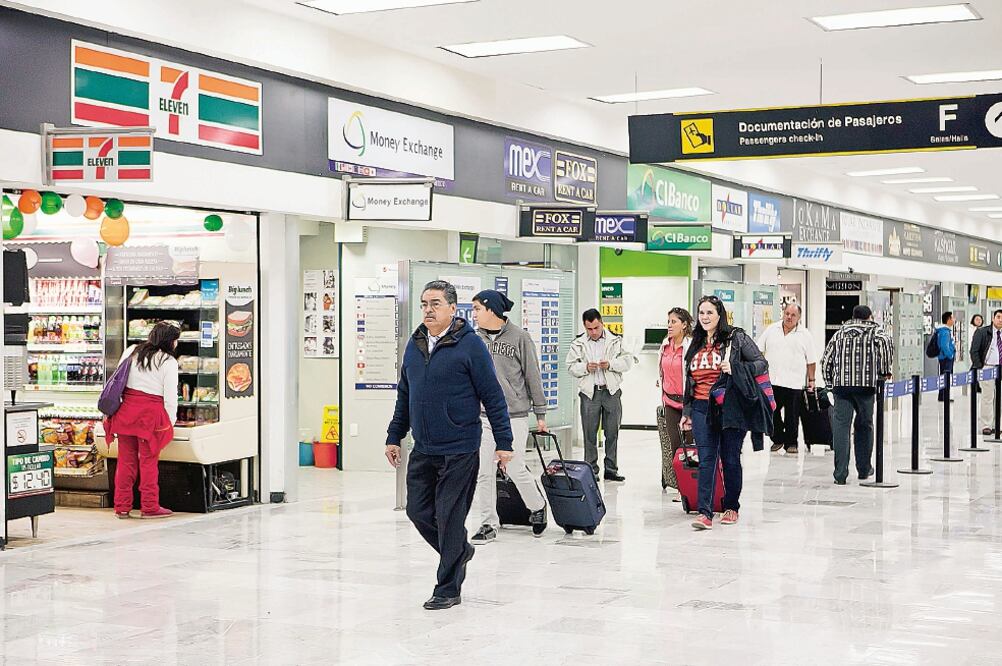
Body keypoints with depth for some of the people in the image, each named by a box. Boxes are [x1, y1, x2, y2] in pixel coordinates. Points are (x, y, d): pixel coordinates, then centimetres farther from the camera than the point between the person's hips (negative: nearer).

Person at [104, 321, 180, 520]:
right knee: (149, 461, 4)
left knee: (126, 460, 10)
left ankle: (122, 507, 15)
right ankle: (149, 507, 10)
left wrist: (113, 411, 18)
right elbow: (170, 396, -6)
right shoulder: (168, 362, -5)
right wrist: (170, 421, 5)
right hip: (150, 413, -5)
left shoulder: (131, 352, 11)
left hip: (126, 409, 5)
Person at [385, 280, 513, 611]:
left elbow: (493, 396, -8)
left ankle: (448, 589, 12)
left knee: (450, 517, -1)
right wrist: (394, 437, 17)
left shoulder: (469, 344, -9)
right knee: (418, 511, 10)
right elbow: (404, 396, 19)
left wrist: (503, 442, -10)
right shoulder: (414, 345, 10)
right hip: (422, 450, 6)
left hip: (459, 450, -6)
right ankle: (459, 551, 35)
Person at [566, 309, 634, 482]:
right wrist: (585, 367, -14)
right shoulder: (578, 343, 4)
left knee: (612, 432, 5)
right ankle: (591, 470, 9)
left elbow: (627, 361, 2)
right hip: (589, 392, 0)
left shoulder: (616, 340, 4)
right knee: (590, 433, 1)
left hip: (612, 391, 0)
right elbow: (571, 367, 5)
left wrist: (610, 364, -14)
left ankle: (611, 469, 13)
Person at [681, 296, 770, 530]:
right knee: (706, 460, -5)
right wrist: (686, 411, 21)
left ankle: (731, 507, 22)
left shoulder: (737, 338, 0)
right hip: (702, 409, 4)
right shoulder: (696, 344, 15)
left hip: (730, 407, -3)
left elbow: (762, 363, -2)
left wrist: (735, 368, -18)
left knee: (730, 460, 7)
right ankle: (705, 513, -10)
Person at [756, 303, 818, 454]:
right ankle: (778, 439, 20)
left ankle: (791, 442, 14)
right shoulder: (771, 330, 8)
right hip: (772, 380, 2)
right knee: (773, 413, 5)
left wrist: (811, 380, 2)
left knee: (792, 415, 3)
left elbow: (811, 361, 6)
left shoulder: (805, 335, 4)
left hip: (794, 383, -2)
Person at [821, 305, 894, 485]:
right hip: (866, 383, -2)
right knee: (864, 425, 14)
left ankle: (840, 474, -9)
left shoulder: (840, 332, 21)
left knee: (841, 426, -1)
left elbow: (826, 359, 16)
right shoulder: (875, 330, 12)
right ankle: (863, 469, 24)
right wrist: (884, 371, -1)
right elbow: (886, 343, -10)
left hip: (841, 383, 2)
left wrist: (830, 383, 22)